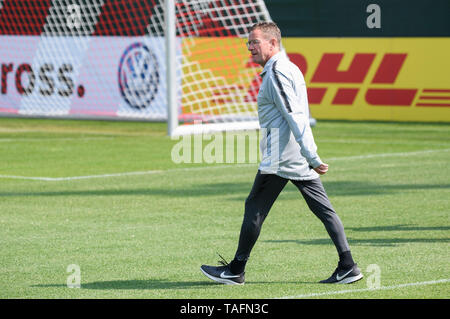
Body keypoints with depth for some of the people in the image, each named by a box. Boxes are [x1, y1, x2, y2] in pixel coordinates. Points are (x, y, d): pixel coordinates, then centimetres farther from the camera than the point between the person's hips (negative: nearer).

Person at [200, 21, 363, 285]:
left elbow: (295, 118, -20)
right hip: (300, 158, 9)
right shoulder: (290, 68, 19)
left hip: (280, 158, -9)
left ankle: (236, 271, 7)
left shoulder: (276, 73, -13)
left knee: (255, 209, 0)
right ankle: (348, 266, -2)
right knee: (323, 209, 4)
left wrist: (312, 158, -24)